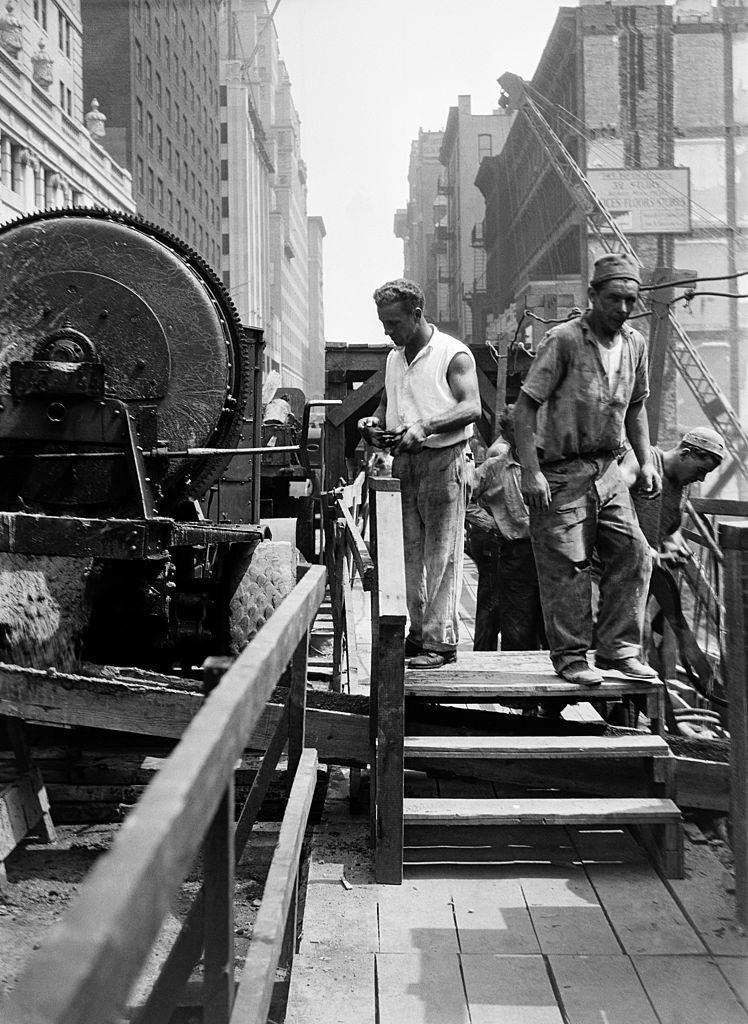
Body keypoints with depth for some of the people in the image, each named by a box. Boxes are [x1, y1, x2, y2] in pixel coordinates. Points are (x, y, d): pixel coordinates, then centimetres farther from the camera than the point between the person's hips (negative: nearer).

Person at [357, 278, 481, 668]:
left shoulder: (453, 354, -6)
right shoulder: (393, 359, 16)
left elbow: (471, 407, -16)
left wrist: (425, 426, -27)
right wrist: (374, 421, 3)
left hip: (443, 462, -7)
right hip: (403, 462, 7)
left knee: (441, 555, -5)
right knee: (408, 554, 7)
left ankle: (440, 641, -1)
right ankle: (418, 633, 15)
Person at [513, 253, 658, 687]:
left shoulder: (636, 344, 8)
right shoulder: (563, 340, -13)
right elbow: (525, 406, -13)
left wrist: (646, 461, 12)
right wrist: (530, 471, -20)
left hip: (607, 469, 6)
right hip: (560, 472, -6)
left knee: (634, 555, 1)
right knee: (567, 566, -3)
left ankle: (619, 651, 12)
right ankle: (571, 657, 10)